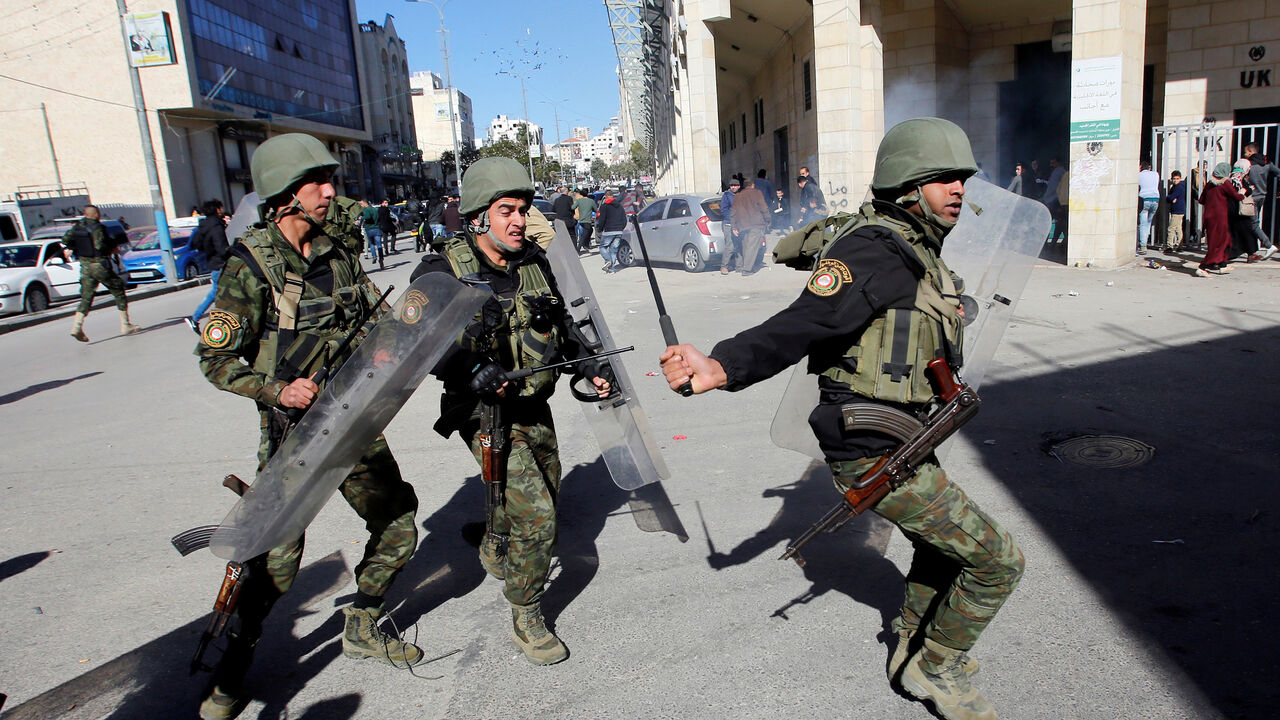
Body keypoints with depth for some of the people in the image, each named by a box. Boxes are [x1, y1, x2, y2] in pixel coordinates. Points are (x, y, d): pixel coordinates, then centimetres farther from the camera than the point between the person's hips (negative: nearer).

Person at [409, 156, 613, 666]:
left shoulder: (534, 263, 3)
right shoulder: (443, 273, -16)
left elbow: (562, 324, 16)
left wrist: (590, 366, 7)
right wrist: (472, 371, -34)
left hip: (535, 407, 7)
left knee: (544, 495, 23)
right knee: (535, 515, -13)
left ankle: (495, 553, 54)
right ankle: (526, 619, 10)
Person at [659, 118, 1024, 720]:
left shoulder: (917, 249, 10)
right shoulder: (876, 252, -22)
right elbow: (801, 324, -32)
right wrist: (722, 367, -46)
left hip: (899, 440, 11)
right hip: (878, 455, -11)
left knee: (943, 545, 29)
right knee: (997, 561, 0)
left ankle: (913, 654, 48)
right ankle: (938, 670, 22)